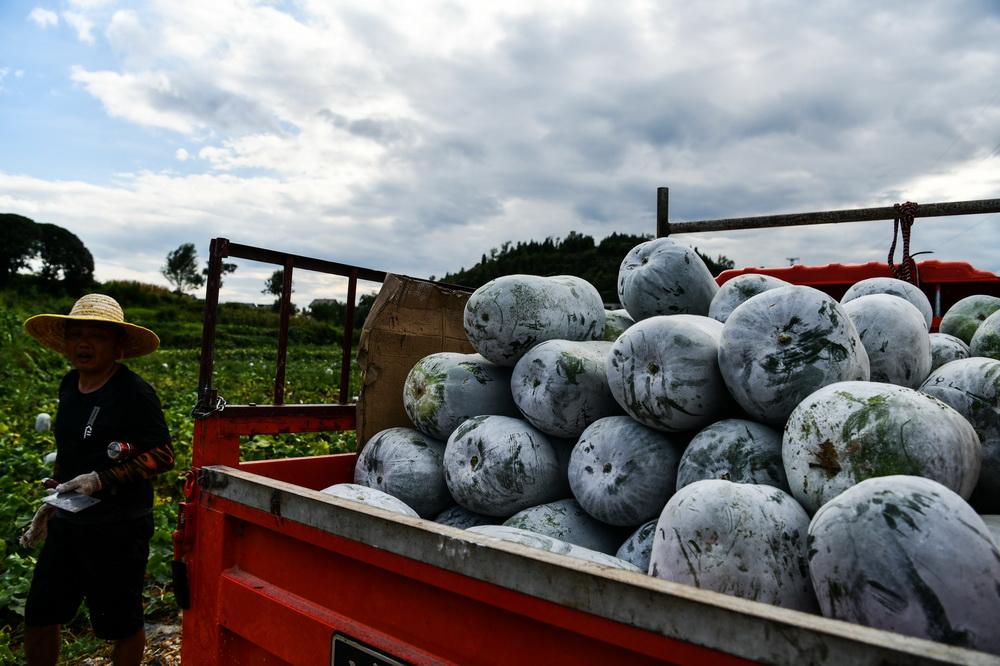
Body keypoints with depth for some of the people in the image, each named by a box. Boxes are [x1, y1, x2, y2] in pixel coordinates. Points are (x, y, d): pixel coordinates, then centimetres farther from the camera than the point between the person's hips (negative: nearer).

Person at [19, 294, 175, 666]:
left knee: (121, 625, 10)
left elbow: (163, 456, -18)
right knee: (38, 617, 17)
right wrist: (50, 504, 19)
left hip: (120, 528, -7)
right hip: (68, 523, 7)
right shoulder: (70, 384, 5)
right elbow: (68, 452, 17)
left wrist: (101, 479, -25)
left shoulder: (134, 393, -18)